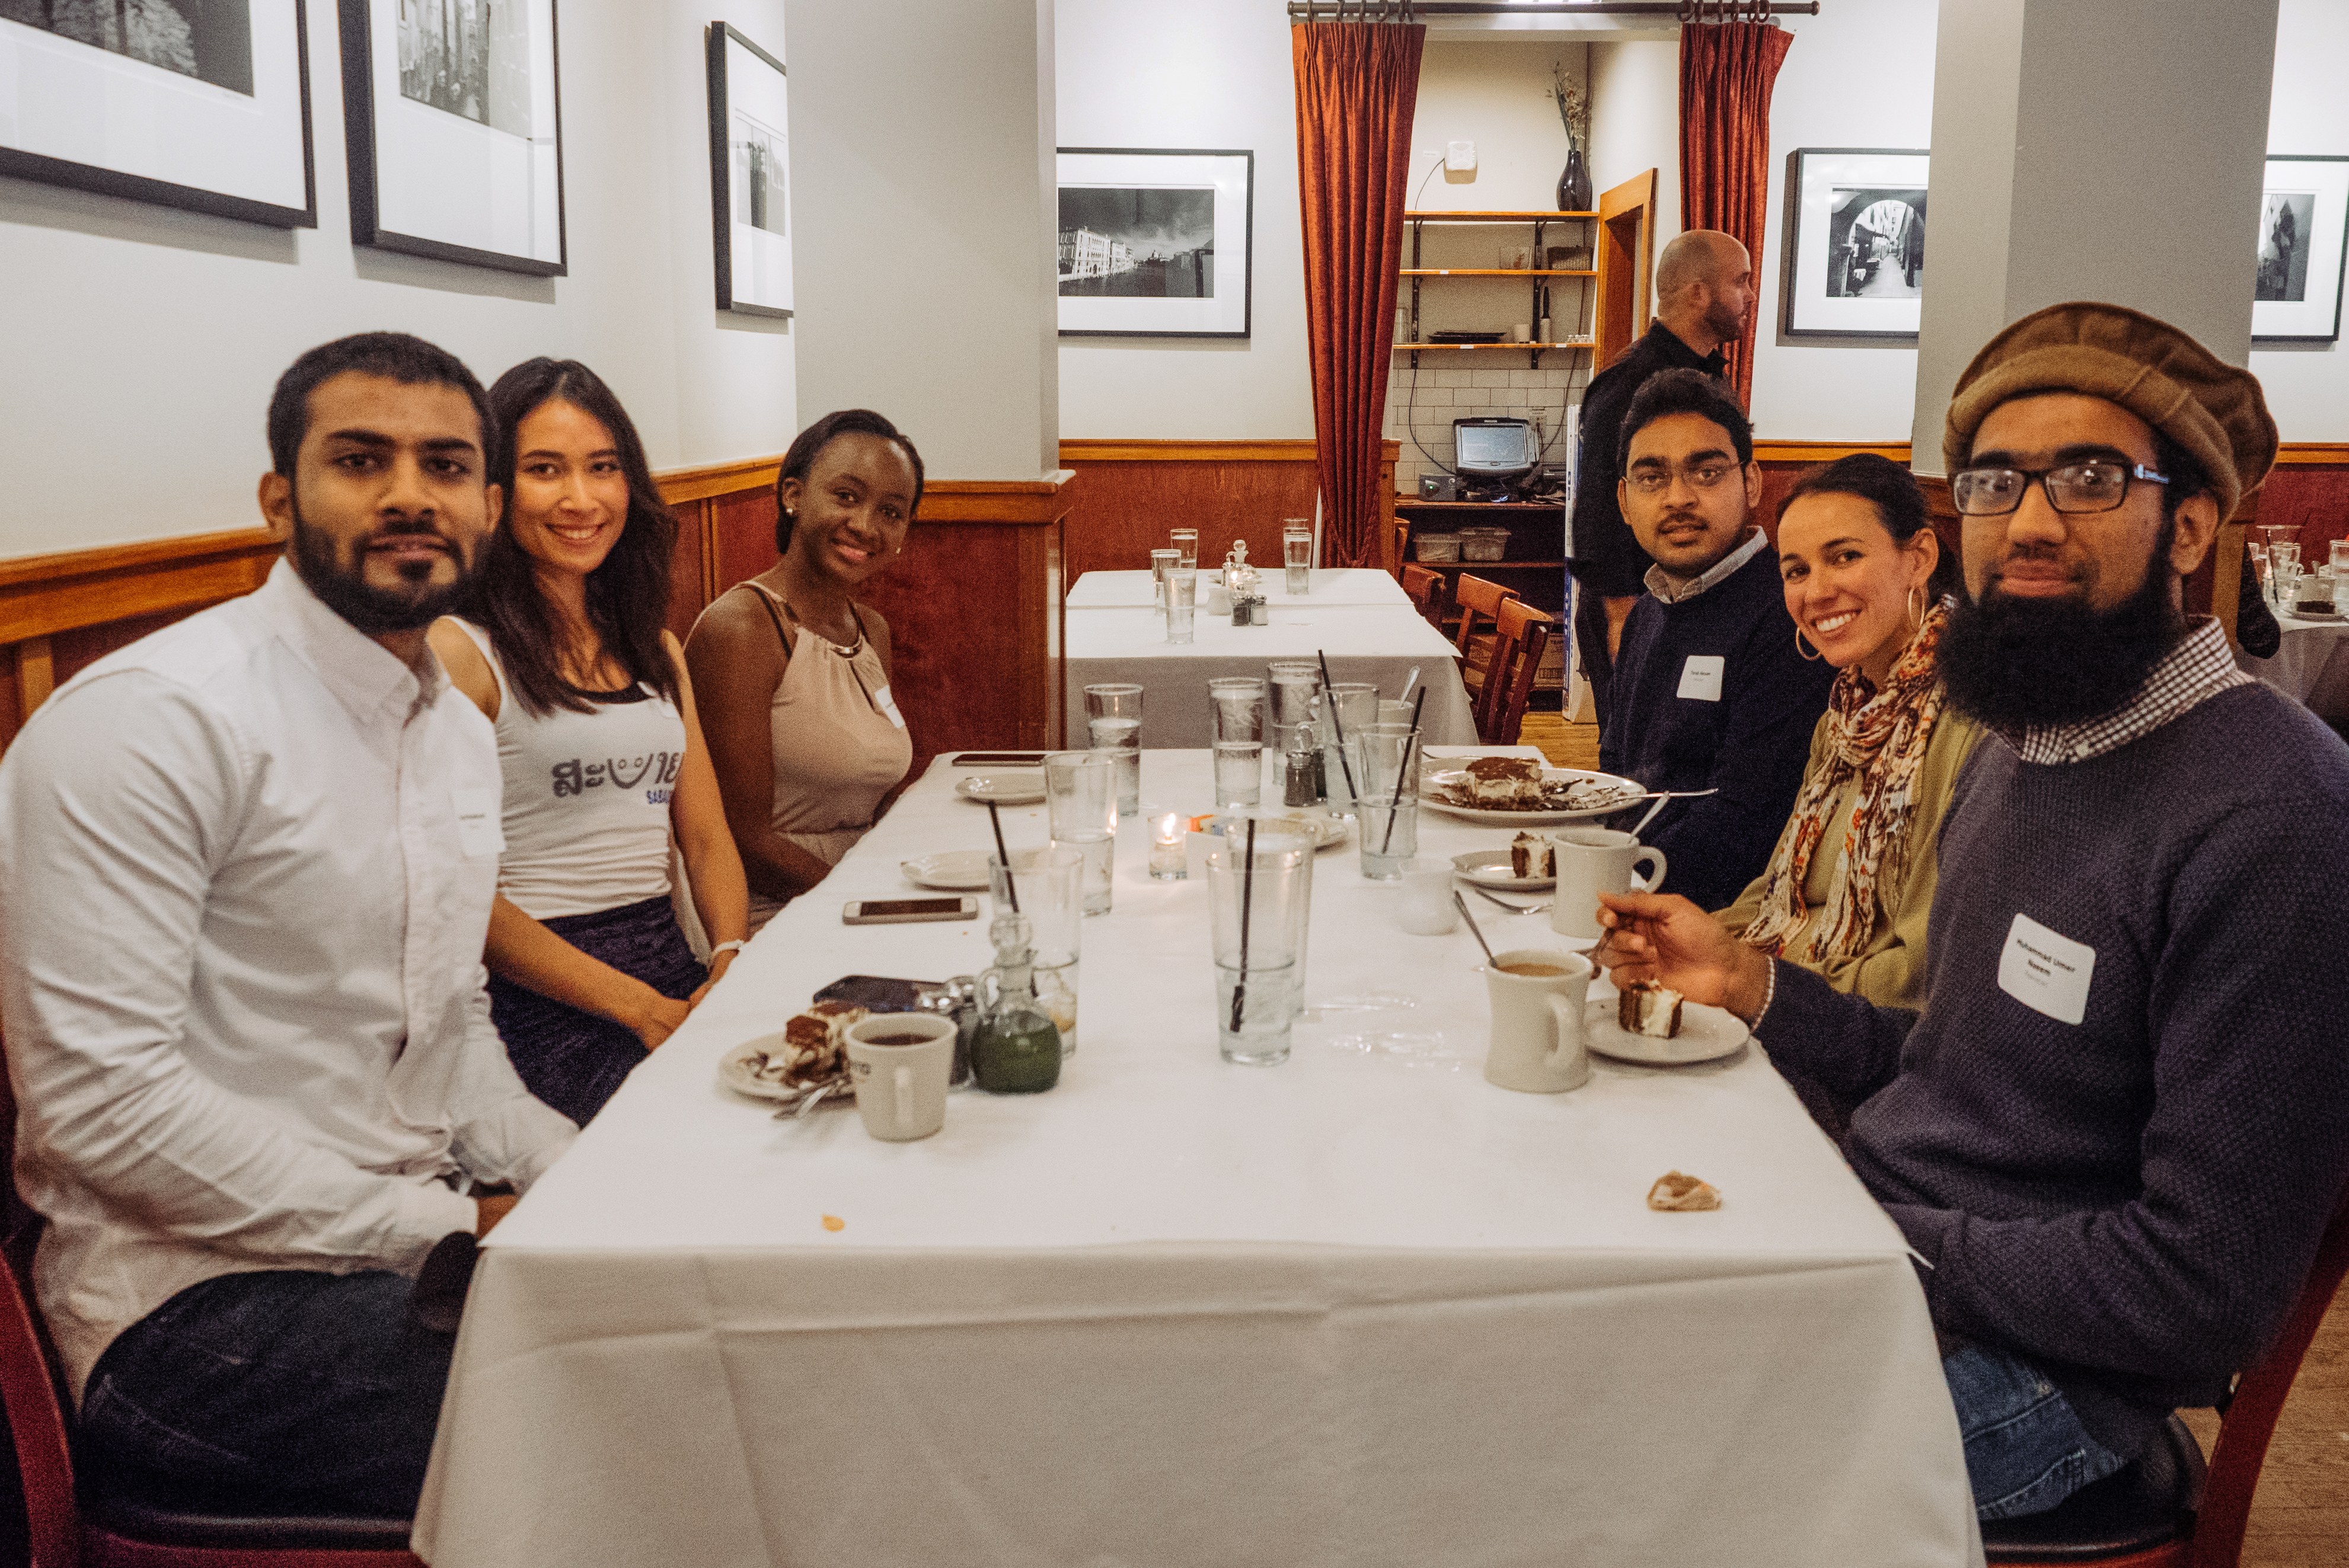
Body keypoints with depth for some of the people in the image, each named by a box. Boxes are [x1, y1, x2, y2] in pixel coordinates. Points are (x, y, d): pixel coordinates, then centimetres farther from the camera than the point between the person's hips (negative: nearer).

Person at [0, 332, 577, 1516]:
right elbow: (99, 1095, -20)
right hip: (196, 1300, -8)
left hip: (426, 1240, 8)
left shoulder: (461, 731, 12)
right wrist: (448, 1229, -17)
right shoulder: (152, 717, -15)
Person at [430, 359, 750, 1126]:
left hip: (673, 970, 7)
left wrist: (730, 968, -4)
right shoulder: (458, 651, -5)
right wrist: (645, 1010, -15)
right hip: (539, 1001, -7)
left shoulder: (656, 651, 18)